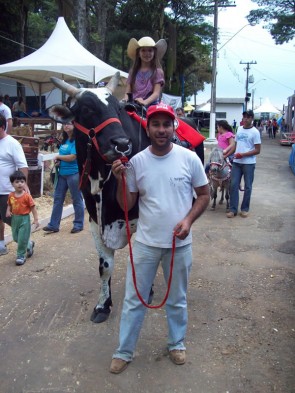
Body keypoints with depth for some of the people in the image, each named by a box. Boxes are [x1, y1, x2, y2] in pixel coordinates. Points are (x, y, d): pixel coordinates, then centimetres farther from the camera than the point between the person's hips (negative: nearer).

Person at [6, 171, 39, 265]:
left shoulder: (27, 196, -16)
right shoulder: (11, 195, -1)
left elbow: (33, 208, -12)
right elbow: (9, 205, 12)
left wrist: (36, 219, -14)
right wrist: (8, 211, -9)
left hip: (24, 219, -6)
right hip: (14, 218, 6)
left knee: (22, 238, -2)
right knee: (16, 238, 16)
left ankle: (21, 256, 13)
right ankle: (29, 245, 41)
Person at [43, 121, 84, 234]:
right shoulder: (64, 140, 12)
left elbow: (72, 157, -19)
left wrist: (58, 156, -5)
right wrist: (58, 161, 1)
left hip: (73, 173, -8)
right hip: (62, 173, 8)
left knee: (77, 199, 4)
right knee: (58, 198, 9)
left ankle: (78, 224, 16)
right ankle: (53, 225, 15)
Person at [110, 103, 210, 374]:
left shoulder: (189, 158, -7)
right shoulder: (136, 161, -5)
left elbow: (204, 195, 1)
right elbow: (127, 205, -1)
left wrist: (188, 220, -13)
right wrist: (121, 181, -18)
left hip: (180, 244, 0)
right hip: (146, 243, 0)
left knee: (177, 300, 18)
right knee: (134, 300, 10)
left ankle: (177, 344, 41)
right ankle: (124, 351, 28)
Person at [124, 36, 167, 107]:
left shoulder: (157, 72, 5)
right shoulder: (133, 71, 16)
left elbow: (156, 93, -5)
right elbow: (128, 92, 13)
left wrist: (145, 102, -24)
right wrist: (125, 100, -11)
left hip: (150, 105, -2)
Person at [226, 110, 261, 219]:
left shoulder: (255, 132, -7)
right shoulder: (239, 129, 10)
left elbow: (257, 150, -10)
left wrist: (243, 154, -18)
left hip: (249, 163, -5)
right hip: (236, 162, 5)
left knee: (247, 187, 5)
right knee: (234, 185, 2)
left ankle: (245, 209, 16)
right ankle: (233, 209, 8)